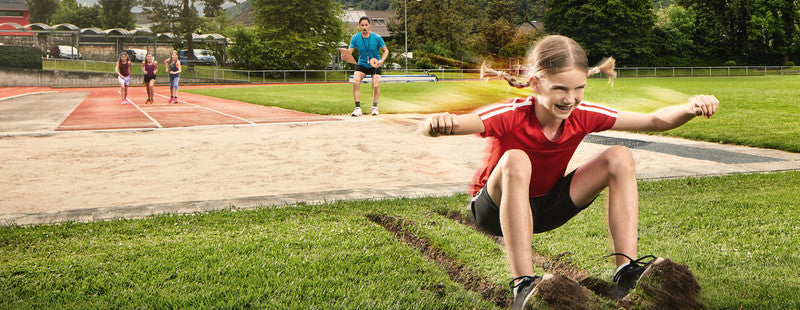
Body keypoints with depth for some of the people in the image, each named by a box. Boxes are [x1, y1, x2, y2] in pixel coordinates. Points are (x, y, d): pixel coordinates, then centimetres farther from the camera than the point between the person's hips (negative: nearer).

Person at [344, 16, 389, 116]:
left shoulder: (377, 37, -13)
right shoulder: (355, 38, -9)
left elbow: (385, 51, -3)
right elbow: (349, 51, -13)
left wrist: (381, 61, -21)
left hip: (375, 65, -1)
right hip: (361, 65, 1)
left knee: (376, 86, -15)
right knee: (355, 83, -20)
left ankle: (375, 107, 11)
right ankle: (358, 108, -13)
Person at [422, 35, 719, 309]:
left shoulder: (583, 115, -14)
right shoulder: (511, 117, -28)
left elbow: (655, 121, -8)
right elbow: (434, 127, -42)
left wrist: (689, 108, -28)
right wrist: (438, 123, -65)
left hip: (546, 206, 5)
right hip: (498, 209, -4)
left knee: (619, 157, -14)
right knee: (515, 161, -39)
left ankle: (626, 271, -21)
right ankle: (523, 285, -41)